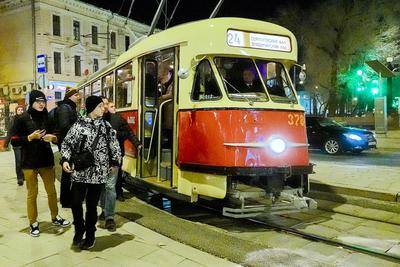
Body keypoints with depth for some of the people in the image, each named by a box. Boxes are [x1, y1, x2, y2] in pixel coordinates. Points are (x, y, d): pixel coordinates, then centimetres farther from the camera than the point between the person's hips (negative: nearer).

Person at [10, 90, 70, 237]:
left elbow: (56, 138, 12)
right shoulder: (22, 119, -6)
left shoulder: (47, 118, 5)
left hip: (47, 160, 4)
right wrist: (31, 137, -19)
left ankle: (55, 217, 30)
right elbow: (14, 141, -6)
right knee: (32, 194, 6)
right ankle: (33, 223, 21)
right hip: (29, 163, -3)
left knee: (52, 191, 13)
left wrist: (52, 138, -10)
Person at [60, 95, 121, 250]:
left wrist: (115, 162, 14)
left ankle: (90, 236, 25)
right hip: (79, 171, 0)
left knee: (92, 205, 6)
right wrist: (65, 159, -9)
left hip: (98, 173, 0)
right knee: (76, 202, -2)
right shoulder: (78, 125, 1)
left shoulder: (106, 126, 5)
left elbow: (114, 146, 12)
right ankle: (79, 229, 27)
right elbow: (67, 143, 4)